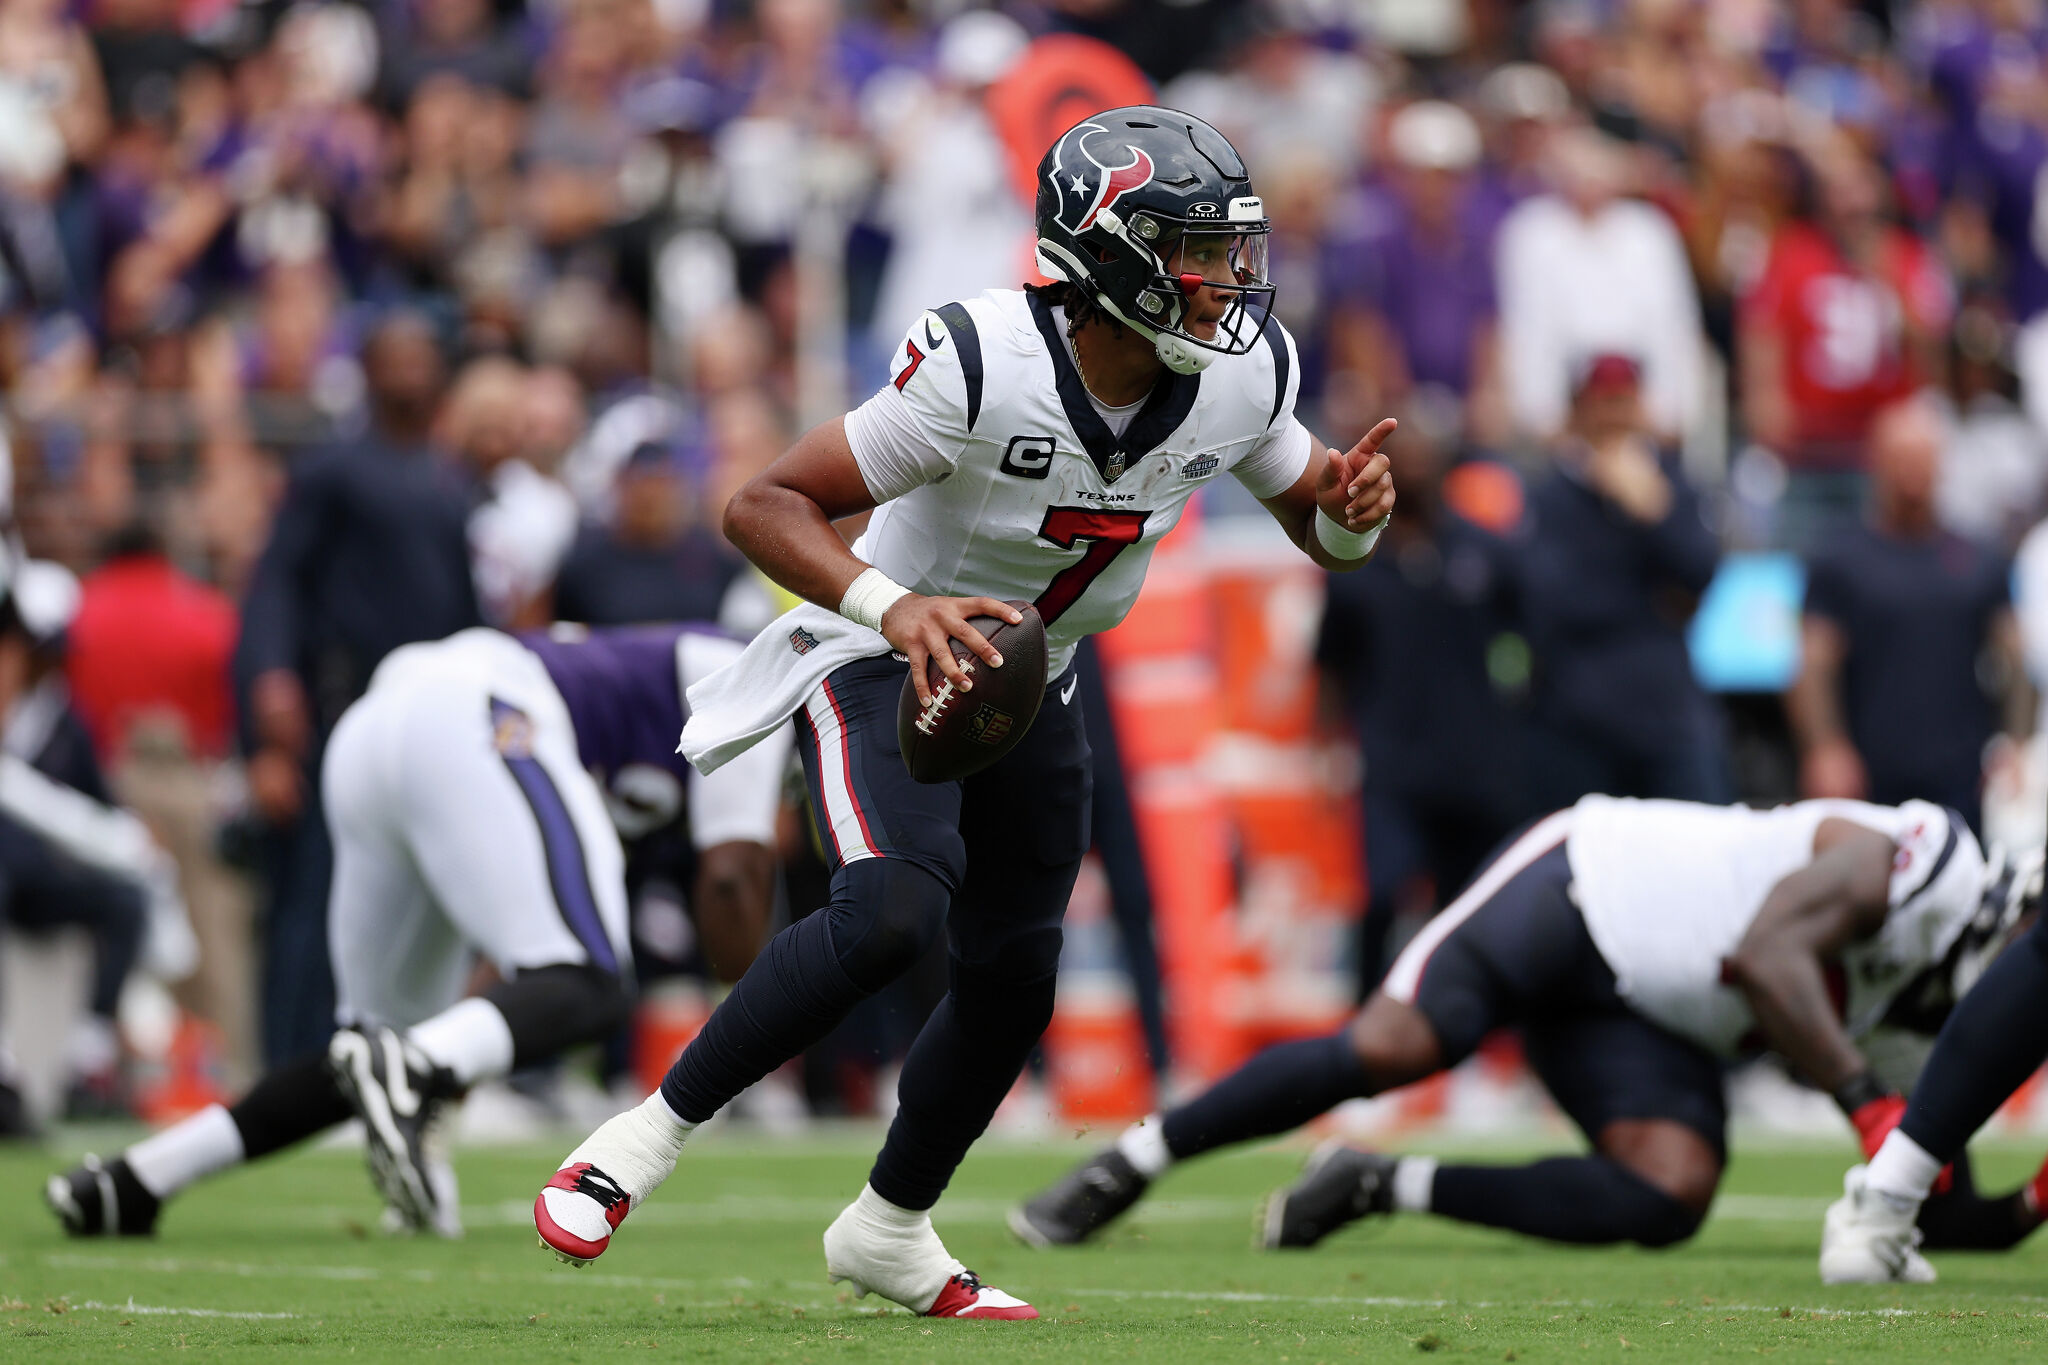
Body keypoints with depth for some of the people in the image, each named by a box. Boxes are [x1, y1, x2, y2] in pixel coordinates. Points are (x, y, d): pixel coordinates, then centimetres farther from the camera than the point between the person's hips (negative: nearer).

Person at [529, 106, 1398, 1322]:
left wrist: (1355, 512, -22)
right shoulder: (984, 365, -31)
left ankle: (890, 1231, 35)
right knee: (896, 909, -30)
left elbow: (1319, 526, 3)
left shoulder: (1242, 375, -14)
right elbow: (765, 507, -29)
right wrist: (894, 606, -45)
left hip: (1028, 686, 6)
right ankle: (649, 1136, -15)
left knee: (1013, 979, 10)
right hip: (884, 661, -6)